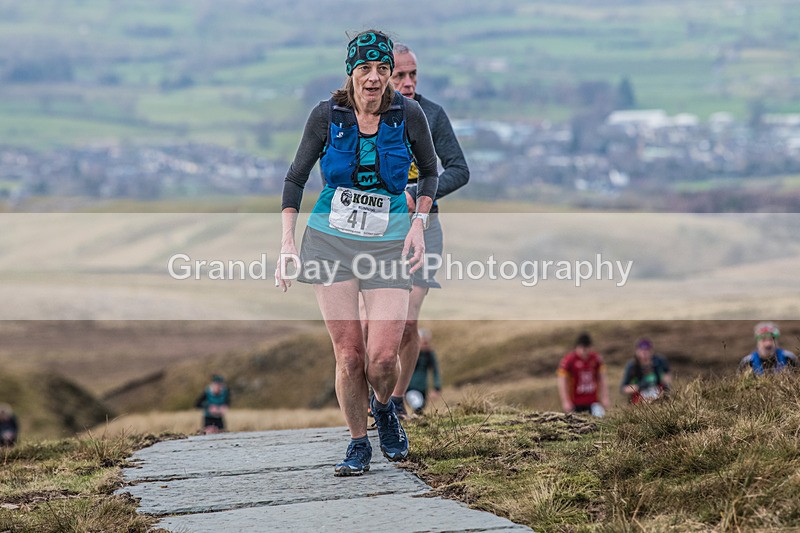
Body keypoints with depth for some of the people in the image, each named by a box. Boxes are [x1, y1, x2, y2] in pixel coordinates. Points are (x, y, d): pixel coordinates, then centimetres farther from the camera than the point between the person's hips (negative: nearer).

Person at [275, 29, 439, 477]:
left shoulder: (408, 113, -6)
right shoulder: (328, 115, -5)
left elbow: (430, 171, 11)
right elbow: (296, 178, 5)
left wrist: (418, 223, -1)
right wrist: (288, 243, -2)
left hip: (389, 243, 0)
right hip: (330, 240, 0)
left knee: (383, 356, -11)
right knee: (349, 355, -3)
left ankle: (385, 408, 24)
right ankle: (359, 444, 15)